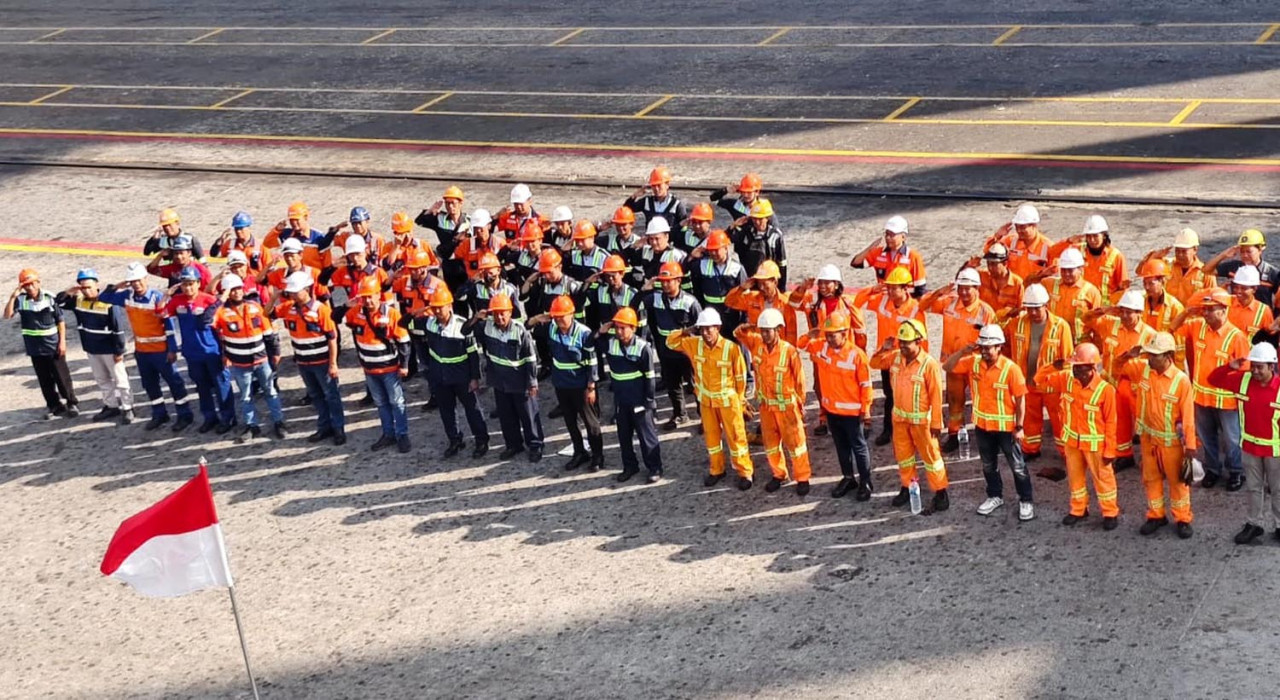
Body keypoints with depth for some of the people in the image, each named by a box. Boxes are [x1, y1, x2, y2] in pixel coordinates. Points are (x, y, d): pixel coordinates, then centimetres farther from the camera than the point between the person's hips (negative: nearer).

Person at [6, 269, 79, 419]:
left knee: (62, 377, 4)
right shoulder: (20, 300, -5)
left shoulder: (49, 298, -8)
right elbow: (7, 316, -15)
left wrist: (62, 341, -6)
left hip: (53, 346, -2)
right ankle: (55, 406, 23)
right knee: (45, 380, 11)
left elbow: (60, 321, -2)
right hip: (35, 349, 2)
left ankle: (72, 404, 16)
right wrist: (12, 297, -25)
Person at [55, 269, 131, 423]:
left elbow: (118, 329, -19)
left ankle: (127, 408, 16)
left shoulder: (108, 303, -23)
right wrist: (67, 293, -17)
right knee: (102, 380, 19)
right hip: (91, 349, 7)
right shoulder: (78, 301, -4)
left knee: (119, 379, 6)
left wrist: (119, 351, -17)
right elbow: (57, 303, 3)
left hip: (109, 350, -7)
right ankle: (111, 406, 33)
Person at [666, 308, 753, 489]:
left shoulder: (731, 348, -21)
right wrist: (686, 332, -15)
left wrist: (739, 400, -3)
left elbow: (740, 377, -11)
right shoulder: (694, 344, -9)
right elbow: (671, 342, 0)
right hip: (706, 400, 4)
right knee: (711, 436, 16)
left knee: (736, 436, 5)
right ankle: (717, 470, 32)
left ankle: (744, 473, 17)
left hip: (728, 399, -4)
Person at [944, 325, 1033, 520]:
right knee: (988, 465, 21)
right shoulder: (973, 363, -6)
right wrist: (963, 352, -20)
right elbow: (947, 367, -5)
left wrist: (1019, 428, -14)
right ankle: (995, 496, 39)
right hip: (982, 425, 5)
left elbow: (1020, 400, -15)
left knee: (1017, 465, 8)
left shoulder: (1010, 368, -19)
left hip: (1006, 427, -5)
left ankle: (1026, 501, 21)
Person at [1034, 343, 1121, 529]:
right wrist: (1056, 366, -23)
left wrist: (1110, 450, -13)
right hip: (1072, 439, 5)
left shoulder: (1105, 389, -23)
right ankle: (1078, 509, 36)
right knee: (1075, 476, 18)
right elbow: (1040, 379, -4)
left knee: (1102, 478, 10)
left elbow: (1110, 423, -16)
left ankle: (1110, 513, 24)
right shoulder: (1066, 379, -10)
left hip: (1095, 443, -5)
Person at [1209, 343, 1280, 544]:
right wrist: (1229, 367, -21)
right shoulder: (1243, 380, -10)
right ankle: (1255, 524, 32)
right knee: (1254, 487, 18)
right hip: (1250, 446, 3)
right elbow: (1214, 380, -2)